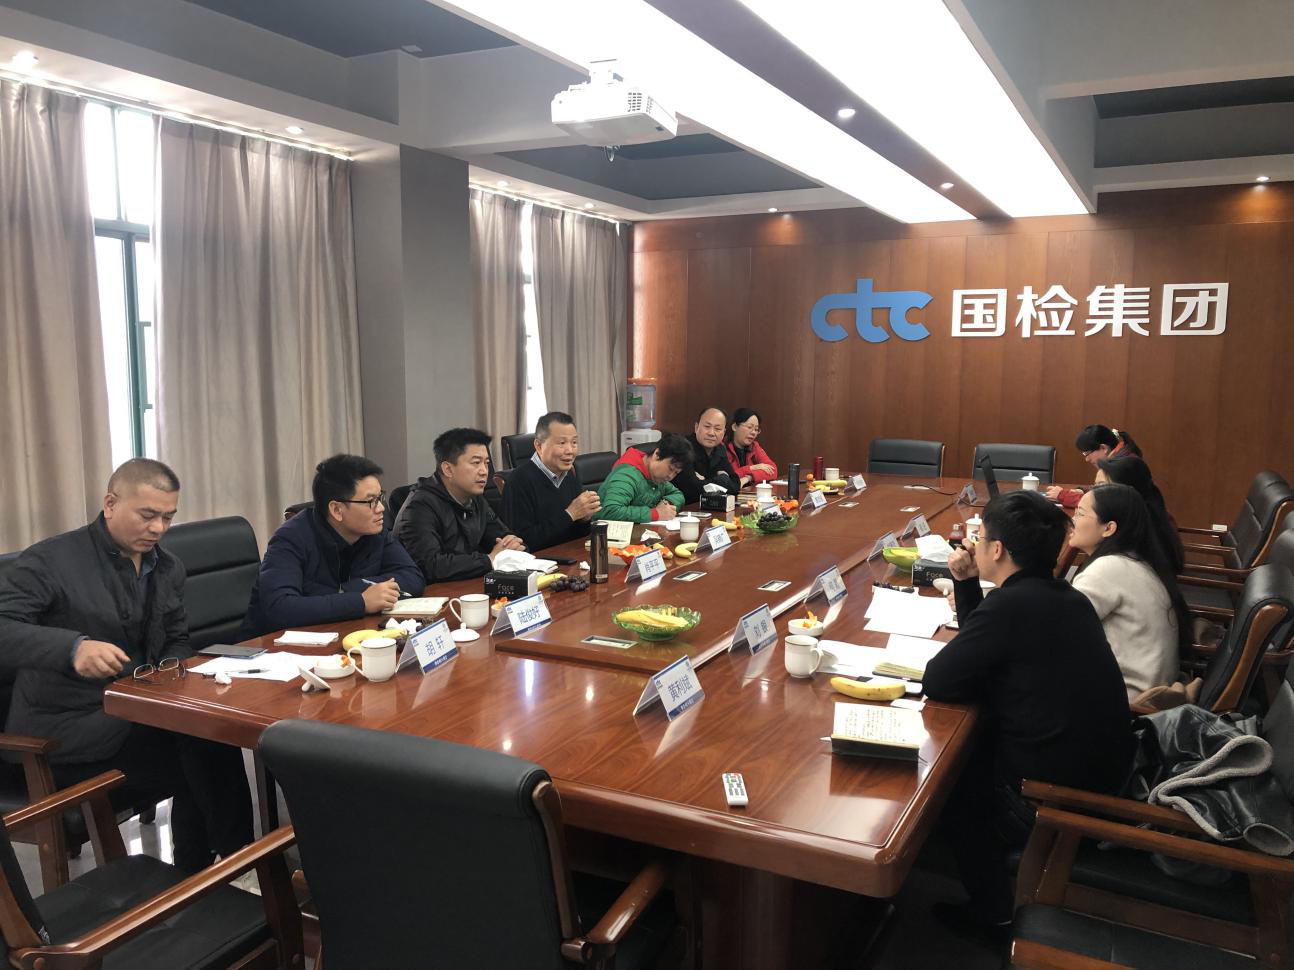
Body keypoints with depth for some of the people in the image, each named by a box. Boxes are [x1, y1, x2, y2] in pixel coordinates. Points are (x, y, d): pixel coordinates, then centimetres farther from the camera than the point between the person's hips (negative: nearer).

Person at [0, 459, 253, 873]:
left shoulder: (169, 568, 12)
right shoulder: (52, 560, -9)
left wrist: (173, 673, -4)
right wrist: (72, 648, -37)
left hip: (133, 714, 7)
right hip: (63, 727, -6)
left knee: (212, 731, -23)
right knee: (205, 749, -26)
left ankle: (195, 879, -7)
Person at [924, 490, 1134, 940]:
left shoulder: (1009, 605, -25)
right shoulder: (1065, 596, 4)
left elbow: (936, 683, -19)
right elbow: (991, 642, 17)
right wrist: (966, 583, 7)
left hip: (1055, 799, -8)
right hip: (1106, 773, 8)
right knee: (974, 746, 26)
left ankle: (993, 915, 27)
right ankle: (993, 902, 36)